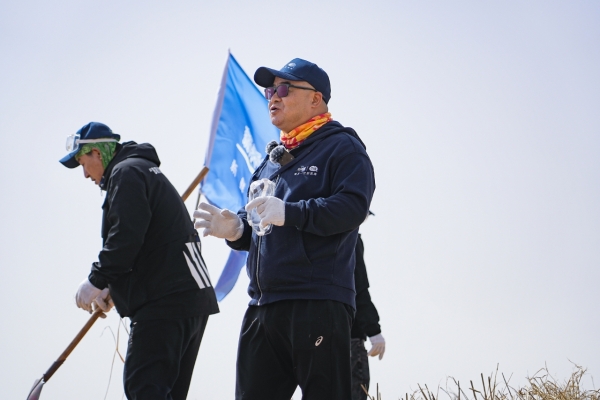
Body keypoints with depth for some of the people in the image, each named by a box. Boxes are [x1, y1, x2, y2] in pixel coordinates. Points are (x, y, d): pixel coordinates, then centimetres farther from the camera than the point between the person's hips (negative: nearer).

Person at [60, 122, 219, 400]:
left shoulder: (126, 172, -5)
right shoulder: (146, 171, 27)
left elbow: (125, 235, -19)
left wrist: (97, 280, -10)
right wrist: (112, 289, 21)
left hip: (164, 301, -11)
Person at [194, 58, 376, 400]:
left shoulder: (342, 147, -1)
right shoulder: (273, 158, 24)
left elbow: (353, 207, -17)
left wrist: (288, 212, -23)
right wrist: (236, 228, 5)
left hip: (317, 305, -8)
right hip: (263, 306, 8)